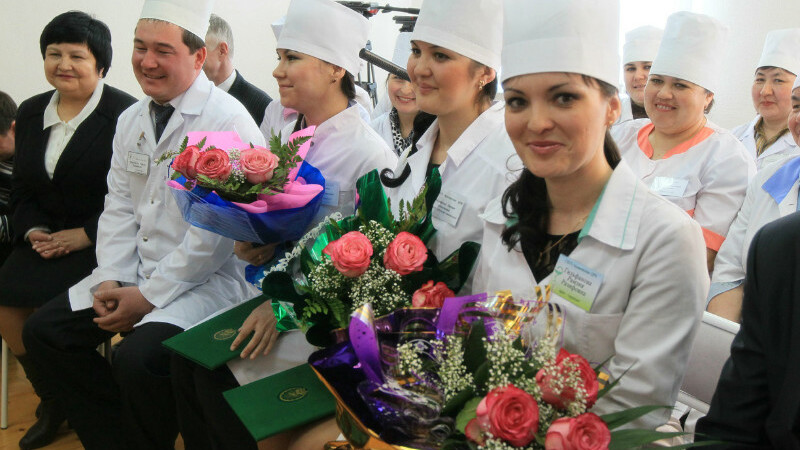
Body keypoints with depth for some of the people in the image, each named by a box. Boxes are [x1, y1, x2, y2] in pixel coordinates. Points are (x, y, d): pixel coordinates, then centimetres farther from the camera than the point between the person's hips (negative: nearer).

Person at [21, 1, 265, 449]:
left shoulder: (228, 122, -16)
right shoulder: (132, 119, 10)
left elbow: (216, 232, -19)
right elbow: (119, 207, 12)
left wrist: (148, 296, -17)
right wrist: (111, 280, -3)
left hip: (207, 277, -8)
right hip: (135, 269, 8)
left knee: (139, 358, -29)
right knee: (44, 330, 0)